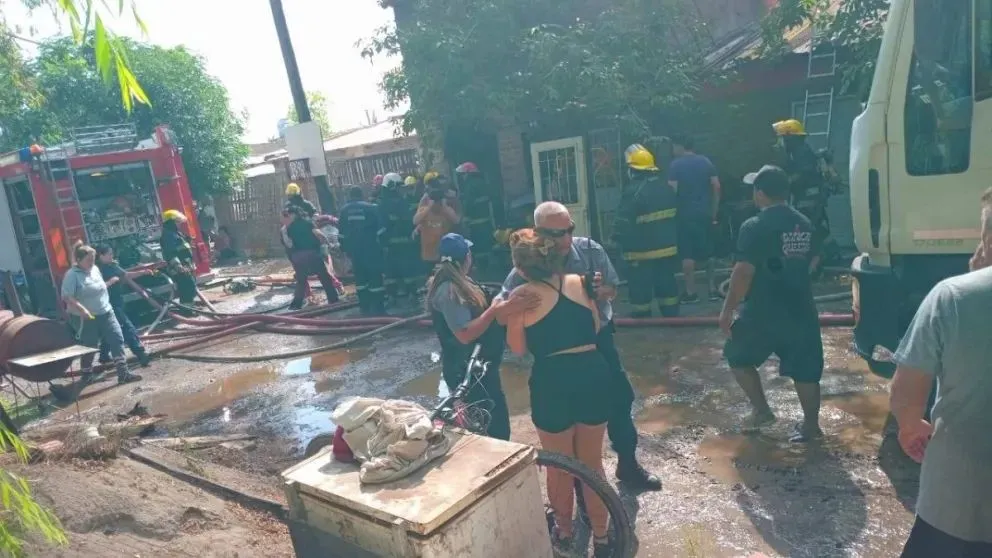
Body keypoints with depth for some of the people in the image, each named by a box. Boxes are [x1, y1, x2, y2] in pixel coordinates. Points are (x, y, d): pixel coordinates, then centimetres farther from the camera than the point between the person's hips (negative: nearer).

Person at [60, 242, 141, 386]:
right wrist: (81, 309, -32)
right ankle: (87, 375, 27)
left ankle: (123, 373, -4)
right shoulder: (72, 275, -14)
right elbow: (66, 297, -22)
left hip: (105, 313, 6)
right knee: (89, 347, 6)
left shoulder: (95, 269, 8)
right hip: (85, 318, -6)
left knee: (117, 339, -4)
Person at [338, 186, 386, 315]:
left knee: (360, 277, 12)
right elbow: (379, 228, -6)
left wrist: (344, 247, 18)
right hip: (370, 248, -4)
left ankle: (365, 306, 15)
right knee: (375, 276, -2)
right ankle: (377, 307, -4)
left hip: (354, 249, 5)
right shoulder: (371, 208, -4)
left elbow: (341, 231, 11)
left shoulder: (344, 210, 9)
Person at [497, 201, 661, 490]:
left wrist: (599, 290, -24)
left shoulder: (590, 249, -13)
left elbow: (611, 290, 0)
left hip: (599, 339, 4)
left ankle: (628, 463, 41)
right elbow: (500, 313, -24)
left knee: (620, 397, 16)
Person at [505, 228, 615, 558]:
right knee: (592, 462, 20)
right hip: (593, 374, 4)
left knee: (560, 465, 19)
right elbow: (596, 327, 11)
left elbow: (518, 348, 0)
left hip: (553, 383, -3)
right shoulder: (577, 282, 1)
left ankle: (564, 530, 39)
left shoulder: (522, 296, -9)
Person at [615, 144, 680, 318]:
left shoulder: (634, 191, -20)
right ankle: (672, 316, 24)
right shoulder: (666, 188, 6)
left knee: (641, 288, 2)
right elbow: (676, 215, 15)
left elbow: (624, 223, -20)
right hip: (668, 248, 7)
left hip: (642, 252, -7)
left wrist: (618, 238, -3)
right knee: (667, 284, 16)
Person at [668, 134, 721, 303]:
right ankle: (713, 289, 17)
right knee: (706, 252, 14)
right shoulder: (706, 161, 8)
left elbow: (672, 191, -13)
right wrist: (714, 211, 10)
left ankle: (691, 292, 3)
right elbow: (716, 187, 4)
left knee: (687, 254, 1)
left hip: (686, 213, -4)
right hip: (705, 212, 5)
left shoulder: (676, 165, -5)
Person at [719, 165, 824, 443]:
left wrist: (728, 309, -12)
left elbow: (743, 273, -20)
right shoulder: (805, 224, 6)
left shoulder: (754, 227, -16)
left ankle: (762, 410, 15)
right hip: (800, 310, 6)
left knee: (738, 357, 16)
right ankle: (811, 424, 23)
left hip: (763, 311, -6)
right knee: (805, 370, 14)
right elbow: (809, 263, 17)